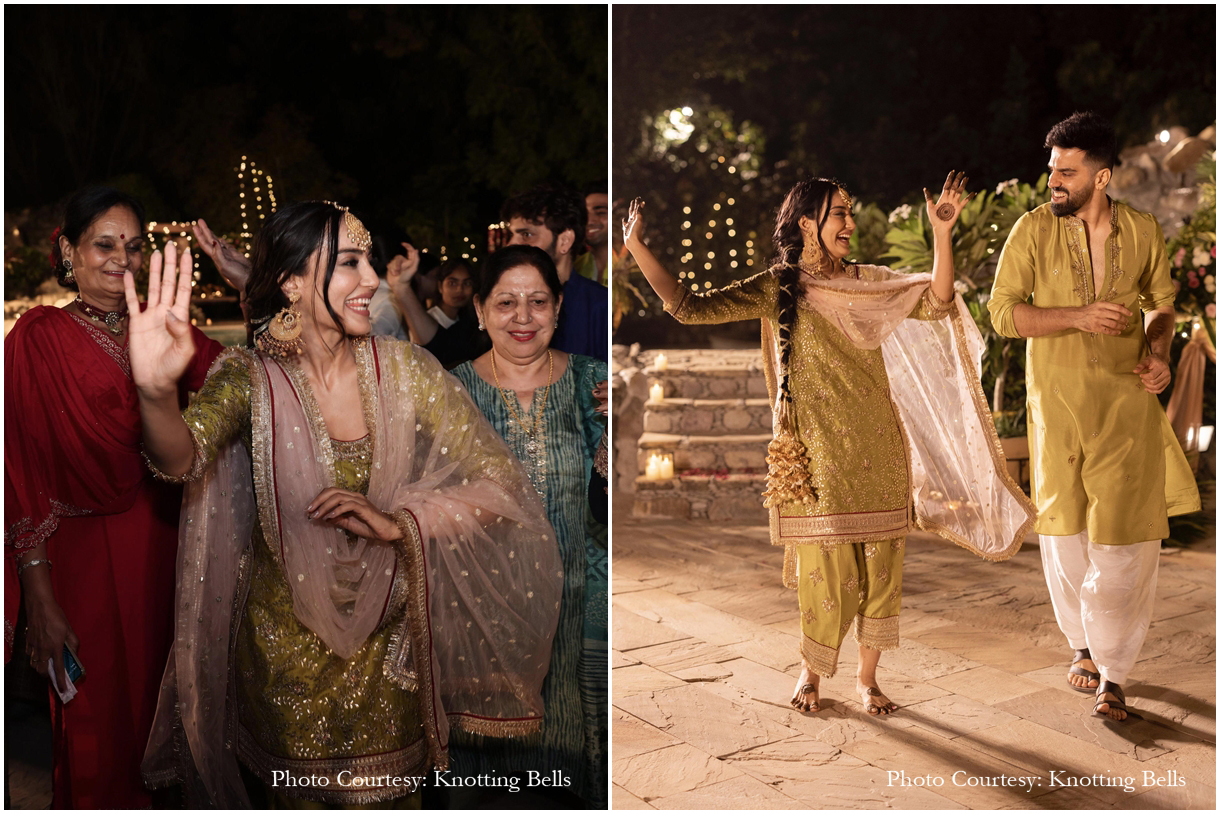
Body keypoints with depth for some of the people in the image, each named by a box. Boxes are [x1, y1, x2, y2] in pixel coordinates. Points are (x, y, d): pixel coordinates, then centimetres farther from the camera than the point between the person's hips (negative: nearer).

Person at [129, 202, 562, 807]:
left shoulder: (405, 371, -12)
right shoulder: (252, 379, -14)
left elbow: (501, 485, -11)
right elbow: (183, 455, -34)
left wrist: (395, 523, -24)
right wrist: (154, 392, -55)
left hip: (388, 642, 1)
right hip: (285, 643, -1)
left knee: (388, 795, 19)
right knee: (295, 798, 21)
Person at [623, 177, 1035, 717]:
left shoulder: (870, 283, 10)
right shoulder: (777, 288, 2)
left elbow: (937, 304, -4)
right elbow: (690, 308, -5)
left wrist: (941, 234, -15)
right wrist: (636, 248, -11)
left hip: (877, 448, 3)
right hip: (818, 453, -3)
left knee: (880, 565, 5)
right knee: (827, 569, -2)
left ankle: (867, 677, 22)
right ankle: (811, 673, 23)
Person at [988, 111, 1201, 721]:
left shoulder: (1143, 232, 4)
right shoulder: (1034, 230, -2)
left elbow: (1161, 301, 19)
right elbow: (1003, 312, -5)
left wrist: (1157, 350, -1)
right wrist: (1078, 316, -17)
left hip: (1127, 398, 1)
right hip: (1057, 398, 0)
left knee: (1125, 534, -4)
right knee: (1065, 526, 8)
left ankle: (1113, 673, 6)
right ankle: (1084, 645, 31)